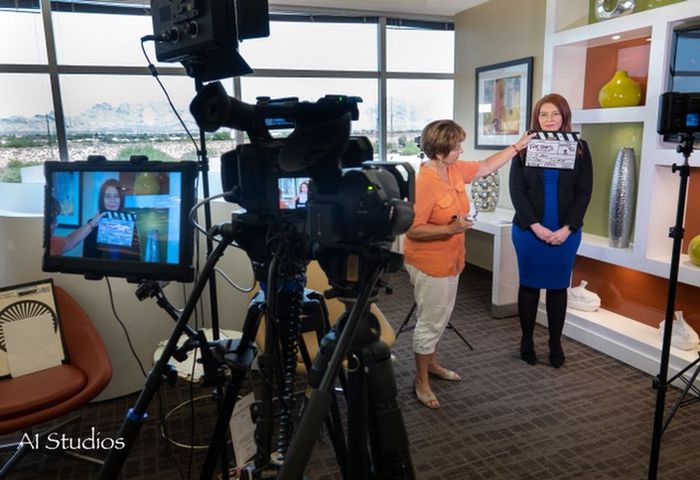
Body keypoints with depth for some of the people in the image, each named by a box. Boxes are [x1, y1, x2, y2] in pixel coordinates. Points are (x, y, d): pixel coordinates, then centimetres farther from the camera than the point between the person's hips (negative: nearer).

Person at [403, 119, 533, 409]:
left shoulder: (455, 170, 1)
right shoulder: (424, 183, -26)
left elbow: (486, 167, 17)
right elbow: (412, 229, -26)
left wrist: (519, 146, 16)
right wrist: (451, 229, -33)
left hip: (449, 260, 9)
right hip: (429, 263, -9)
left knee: (440, 318, 21)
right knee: (430, 322, 2)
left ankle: (432, 364, 40)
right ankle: (421, 382, 18)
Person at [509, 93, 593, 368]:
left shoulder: (579, 148, 3)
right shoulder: (525, 148, 1)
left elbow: (584, 193, 0)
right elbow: (516, 191, -4)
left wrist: (567, 228, -10)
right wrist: (535, 226, -13)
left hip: (566, 233, 1)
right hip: (529, 230, -1)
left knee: (558, 287, 9)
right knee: (529, 285, 9)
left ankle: (555, 343, 22)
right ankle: (527, 340, 23)